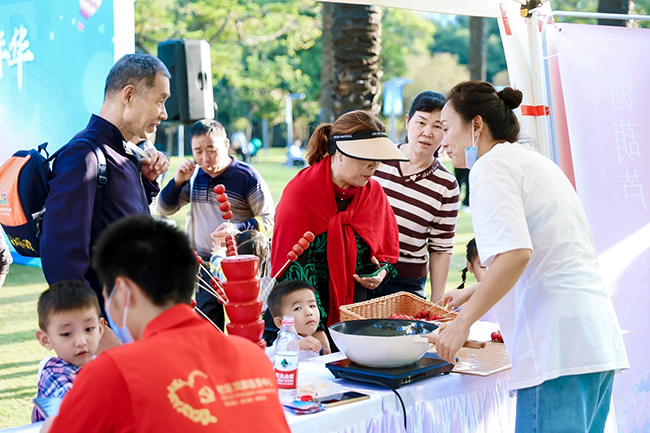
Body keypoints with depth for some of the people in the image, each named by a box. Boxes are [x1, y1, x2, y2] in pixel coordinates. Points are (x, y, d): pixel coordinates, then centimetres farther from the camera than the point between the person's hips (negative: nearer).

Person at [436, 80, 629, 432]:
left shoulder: (491, 165, -5)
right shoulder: (536, 161, 24)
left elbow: (515, 254, -20)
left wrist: (463, 322, -13)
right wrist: (471, 294, 40)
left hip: (558, 347, -10)